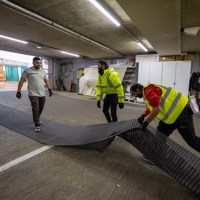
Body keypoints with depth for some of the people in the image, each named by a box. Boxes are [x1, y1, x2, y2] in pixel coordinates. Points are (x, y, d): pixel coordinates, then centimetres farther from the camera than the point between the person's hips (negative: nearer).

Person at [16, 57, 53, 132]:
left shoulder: (43, 71, 11)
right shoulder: (27, 71, -4)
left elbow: (46, 81, 19)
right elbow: (21, 81, -3)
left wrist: (49, 89, 14)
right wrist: (18, 91, -7)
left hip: (42, 94, 5)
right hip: (33, 94, -5)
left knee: (40, 108, 15)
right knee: (35, 109, -7)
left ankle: (37, 119, 39)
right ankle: (37, 125, 3)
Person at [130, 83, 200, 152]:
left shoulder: (147, 90, -20)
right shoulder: (147, 91, 13)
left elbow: (157, 109, -29)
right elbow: (151, 107, 24)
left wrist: (145, 123, -20)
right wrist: (143, 115, 10)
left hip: (181, 110, -10)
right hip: (172, 114, 10)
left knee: (192, 140, 0)